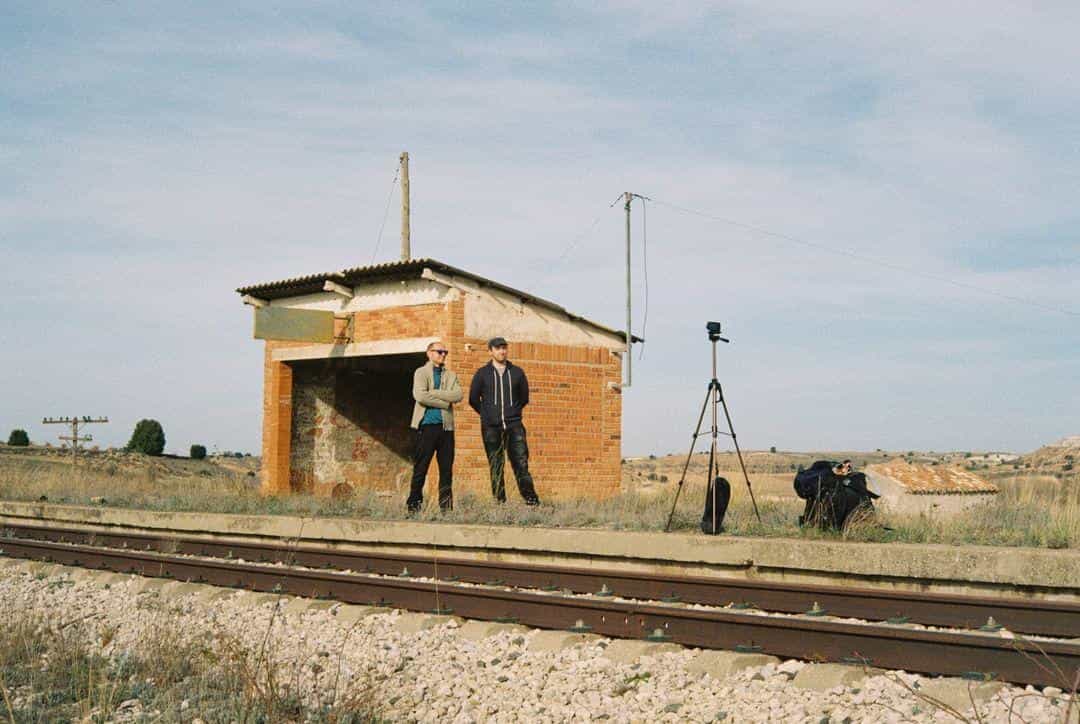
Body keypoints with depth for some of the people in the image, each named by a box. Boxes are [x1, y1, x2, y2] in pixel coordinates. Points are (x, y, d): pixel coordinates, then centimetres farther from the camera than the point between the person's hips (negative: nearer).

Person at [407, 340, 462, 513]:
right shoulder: (421, 372, 6)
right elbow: (420, 396, -11)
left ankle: (446, 506, 6)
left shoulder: (450, 375, 18)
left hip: (446, 425, 4)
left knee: (447, 468, 3)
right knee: (420, 467, -4)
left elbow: (459, 395, -1)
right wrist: (445, 403, -8)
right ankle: (414, 504, 0)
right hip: (427, 423, -4)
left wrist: (434, 393, -9)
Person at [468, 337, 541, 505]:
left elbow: (524, 398, 19)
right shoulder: (482, 373, 4)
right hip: (491, 427, 0)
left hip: (514, 425, 0)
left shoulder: (517, 372, 9)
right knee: (496, 466, 1)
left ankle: (530, 498, -8)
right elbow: (473, 399, 10)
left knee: (521, 463, -8)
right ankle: (500, 502, 5)